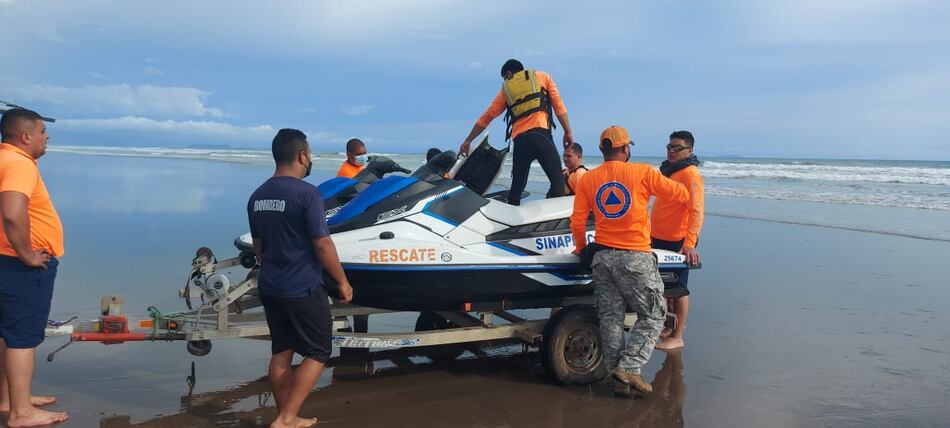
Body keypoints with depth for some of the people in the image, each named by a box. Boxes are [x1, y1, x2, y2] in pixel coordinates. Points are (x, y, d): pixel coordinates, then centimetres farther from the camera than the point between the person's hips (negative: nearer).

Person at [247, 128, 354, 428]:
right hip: (302, 289, -7)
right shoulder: (306, 193, -17)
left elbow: (258, 245, 15)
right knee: (317, 353, 5)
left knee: (281, 353, 15)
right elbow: (322, 244, -17)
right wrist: (342, 281, -7)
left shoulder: (257, 196, 7)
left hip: (269, 287, 8)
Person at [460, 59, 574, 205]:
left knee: (517, 186, 12)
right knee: (557, 180, -9)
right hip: (540, 134, -3)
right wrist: (568, 132, 9)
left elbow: (486, 117, 25)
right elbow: (558, 105, 9)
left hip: (519, 138, 3)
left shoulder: (506, 88, 24)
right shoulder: (542, 76, 21)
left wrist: (468, 141, 31)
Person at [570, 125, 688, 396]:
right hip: (635, 257, -4)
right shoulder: (643, 173, -6)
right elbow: (681, 194, 3)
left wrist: (581, 248, 20)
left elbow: (577, 222, 3)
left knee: (610, 318, 9)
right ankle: (628, 367, -3)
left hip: (602, 257, 5)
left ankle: (618, 378, 12)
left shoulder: (587, 180, 4)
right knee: (653, 316, 7)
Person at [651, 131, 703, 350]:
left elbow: (696, 211, -23)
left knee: (678, 289, -1)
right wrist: (652, 233, 25)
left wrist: (690, 243, -33)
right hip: (659, 239, 9)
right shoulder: (667, 170, 15)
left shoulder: (690, 174, -14)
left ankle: (677, 337, 7)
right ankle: (670, 327, 31)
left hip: (677, 242, -9)